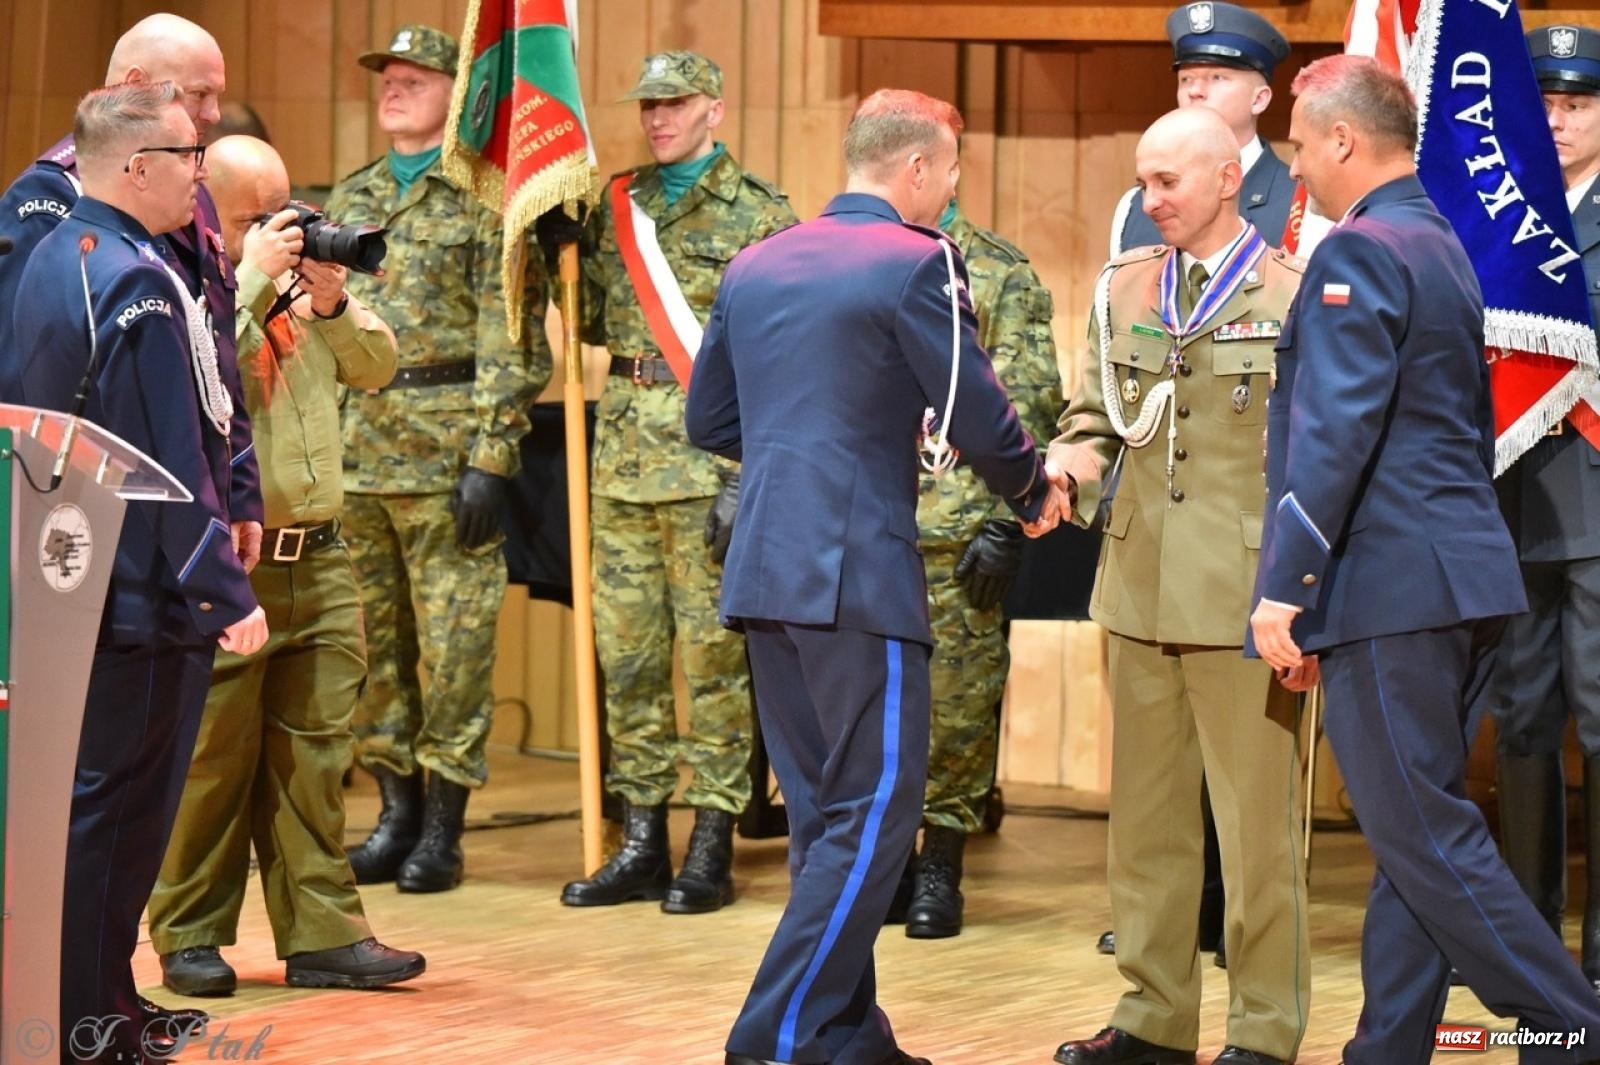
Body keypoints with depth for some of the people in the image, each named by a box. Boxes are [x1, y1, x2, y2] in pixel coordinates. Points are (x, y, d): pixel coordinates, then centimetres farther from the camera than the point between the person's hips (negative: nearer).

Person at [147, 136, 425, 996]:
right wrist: (252, 280, -21)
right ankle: (189, 936, 10)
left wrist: (332, 302, -7)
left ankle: (322, 934, 11)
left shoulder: (304, 276, 12)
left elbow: (376, 369, 10)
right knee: (214, 757, 0)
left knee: (312, 754, 7)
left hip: (317, 560, 6)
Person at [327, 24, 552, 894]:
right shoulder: (348, 199, 15)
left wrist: (491, 461, -15)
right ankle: (396, 812, 17)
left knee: (454, 641, -2)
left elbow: (513, 342, -9)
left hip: (446, 450, -6)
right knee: (370, 639, 8)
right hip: (353, 449, 6)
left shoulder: (487, 201, -4)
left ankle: (443, 828, 3)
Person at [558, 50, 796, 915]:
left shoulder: (760, 216, -4)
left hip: (709, 459, -6)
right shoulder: (616, 206, 13)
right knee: (626, 654, 8)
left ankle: (711, 851, 4)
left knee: (712, 657, -1)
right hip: (624, 456, 6)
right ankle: (640, 845, 14)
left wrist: (746, 476, -15)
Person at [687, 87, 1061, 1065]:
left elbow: (711, 421, 18)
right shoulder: (916, 264, -8)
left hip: (763, 570, 8)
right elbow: (983, 422, -8)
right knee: (875, 810, -2)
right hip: (857, 570, -8)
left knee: (825, 812, 14)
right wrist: (1033, 494, 11)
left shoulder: (757, 266, 13)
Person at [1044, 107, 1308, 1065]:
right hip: (1141, 592, 5)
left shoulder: (1296, 295, -3)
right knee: (1145, 819, 11)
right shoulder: (1124, 288, 11)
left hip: (1246, 604, -5)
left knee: (1259, 825, 0)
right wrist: (1070, 464, -4)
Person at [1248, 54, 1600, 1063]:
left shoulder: (1360, 253, -13)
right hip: (1456, 576, 10)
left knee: (1426, 836, -6)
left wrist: (1284, 590, -18)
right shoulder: (1445, 248, 17)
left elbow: (1334, 437, -20)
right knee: (1413, 831, 11)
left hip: (1388, 584, -10)